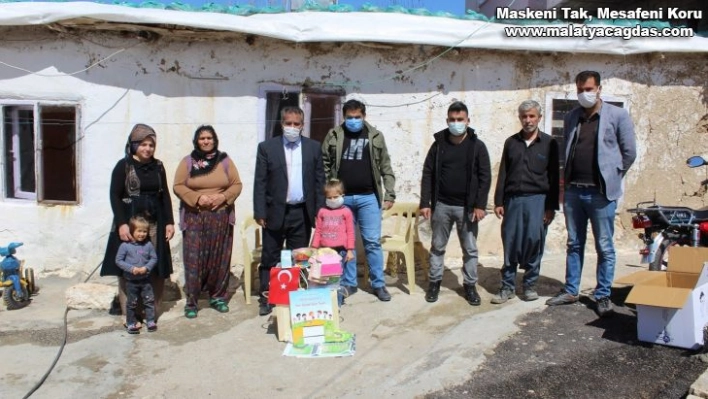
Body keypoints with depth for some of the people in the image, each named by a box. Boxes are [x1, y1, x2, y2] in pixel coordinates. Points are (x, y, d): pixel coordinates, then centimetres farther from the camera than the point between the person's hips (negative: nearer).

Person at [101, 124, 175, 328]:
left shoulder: (158, 166, 9)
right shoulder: (123, 166, -3)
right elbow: (114, 196, -7)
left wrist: (169, 222, 5)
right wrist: (121, 224, -16)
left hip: (155, 224, 4)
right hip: (130, 224, -4)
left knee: (157, 268, 3)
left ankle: (153, 311, 16)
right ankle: (129, 314, 8)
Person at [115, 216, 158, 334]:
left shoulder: (148, 245, -5)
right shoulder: (125, 245, -11)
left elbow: (154, 258, 2)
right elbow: (118, 260, -9)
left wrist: (146, 267, -15)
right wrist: (131, 268, -19)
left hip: (145, 280, 2)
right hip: (131, 281, -2)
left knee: (149, 300, 5)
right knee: (132, 303, 9)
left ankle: (150, 321, 17)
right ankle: (131, 323, 21)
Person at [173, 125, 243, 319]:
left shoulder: (225, 160, 5)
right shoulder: (187, 162, 3)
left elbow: (237, 185, 4)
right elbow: (178, 186, -2)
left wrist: (223, 197, -13)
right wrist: (197, 198, -16)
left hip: (221, 217, 1)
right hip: (194, 217, -1)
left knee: (219, 258, 6)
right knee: (194, 259, -3)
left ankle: (218, 297, 19)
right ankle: (191, 301, 6)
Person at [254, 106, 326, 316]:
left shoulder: (313, 147, 6)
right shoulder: (267, 147, 0)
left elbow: (319, 181, 6)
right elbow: (260, 182, -2)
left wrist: (320, 211, 1)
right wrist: (260, 212, -7)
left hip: (302, 213, 2)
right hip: (275, 212, -2)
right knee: (270, 258, 5)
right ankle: (266, 298, 15)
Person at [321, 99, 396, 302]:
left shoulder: (375, 136, 3)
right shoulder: (333, 136, 3)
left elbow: (386, 167, 4)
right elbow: (324, 165, 6)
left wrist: (390, 193, -2)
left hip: (368, 197, -1)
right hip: (341, 197, 1)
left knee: (373, 242, 2)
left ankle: (379, 284, 13)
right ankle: (348, 283, 20)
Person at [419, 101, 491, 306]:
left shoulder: (477, 146, -1)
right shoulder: (438, 144, 3)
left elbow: (485, 177, -3)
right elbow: (428, 174, 2)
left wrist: (480, 205, -11)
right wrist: (425, 203, -5)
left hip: (467, 207, -1)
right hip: (441, 205, 1)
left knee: (470, 249, 7)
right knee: (437, 246, 10)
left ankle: (470, 285, 19)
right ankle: (434, 282, 23)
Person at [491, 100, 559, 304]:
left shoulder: (549, 143, 4)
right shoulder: (511, 142, 11)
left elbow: (554, 177, 3)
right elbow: (502, 174, 11)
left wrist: (551, 206, -2)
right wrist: (498, 202, 5)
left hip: (537, 199, -2)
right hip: (513, 199, 2)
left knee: (534, 242, -1)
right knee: (510, 244, 3)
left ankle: (530, 285, 15)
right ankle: (508, 286, 12)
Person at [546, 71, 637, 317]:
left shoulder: (617, 116, -2)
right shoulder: (571, 117, 11)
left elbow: (629, 152, 1)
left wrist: (612, 178, 2)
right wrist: (567, 178, 10)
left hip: (601, 193, -4)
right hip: (573, 191, 4)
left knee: (604, 247, 4)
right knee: (574, 244, 13)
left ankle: (603, 296, 15)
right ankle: (570, 291, 23)